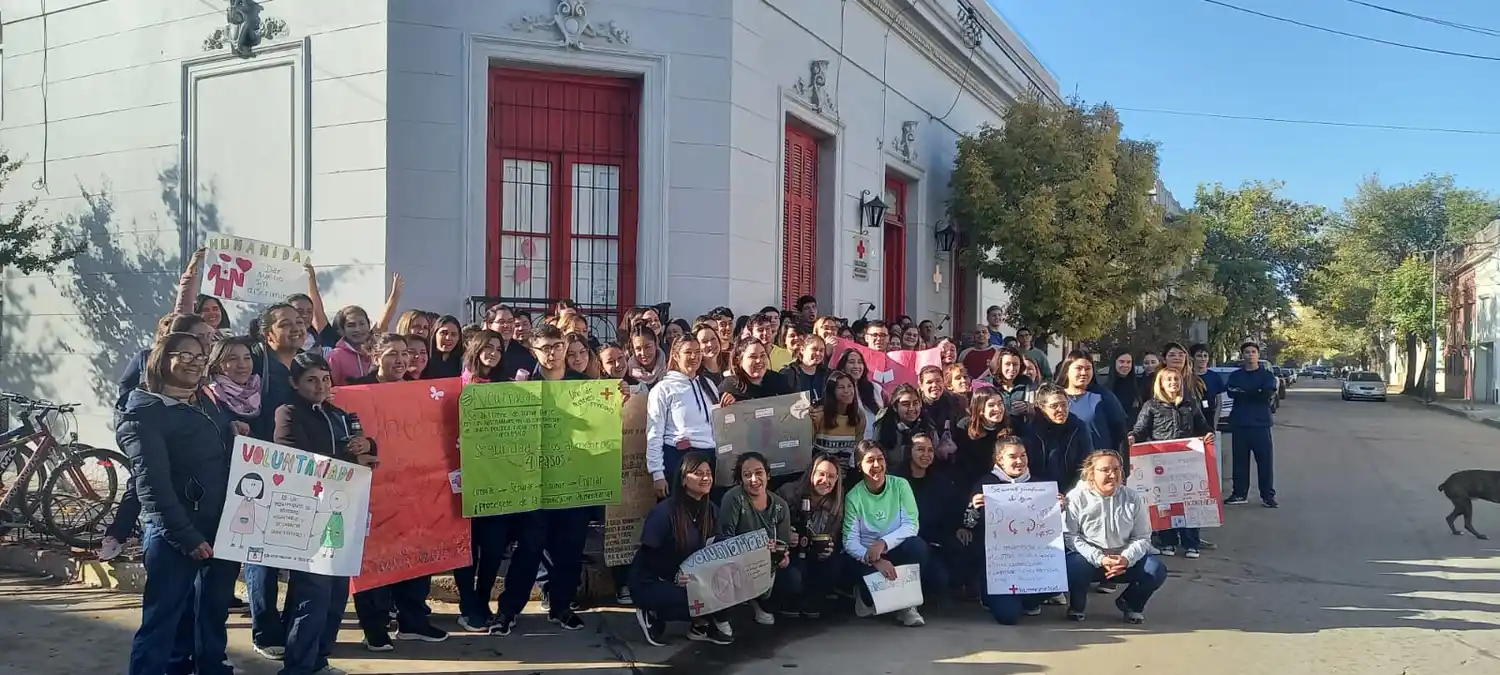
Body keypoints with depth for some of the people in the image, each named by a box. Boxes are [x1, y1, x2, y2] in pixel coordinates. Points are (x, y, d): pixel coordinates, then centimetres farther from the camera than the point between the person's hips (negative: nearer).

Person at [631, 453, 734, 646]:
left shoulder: (709, 510, -2)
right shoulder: (664, 512, -22)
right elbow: (648, 557, -19)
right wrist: (675, 576, -32)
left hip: (688, 579, 6)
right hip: (650, 582, -6)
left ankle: (702, 625, 2)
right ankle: (652, 614, -3)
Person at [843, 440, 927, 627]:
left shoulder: (900, 485, -6)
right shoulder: (853, 497, -8)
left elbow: (911, 525, -13)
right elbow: (850, 541, -14)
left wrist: (883, 543, -30)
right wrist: (875, 561, -32)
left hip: (896, 551, 0)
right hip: (866, 557, 0)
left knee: (917, 545, -32)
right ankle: (869, 597, 7)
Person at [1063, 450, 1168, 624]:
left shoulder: (1134, 498, 1)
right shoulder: (1076, 497, -8)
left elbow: (1142, 538, 0)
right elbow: (1069, 536, -13)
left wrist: (1126, 559, -21)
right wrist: (1099, 559, -24)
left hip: (1125, 559, 3)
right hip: (1089, 559, -3)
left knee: (1156, 570, -22)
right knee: (1073, 567, -37)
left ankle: (1130, 603, 11)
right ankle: (1077, 605, 0)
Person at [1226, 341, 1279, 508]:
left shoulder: (1267, 375, 5)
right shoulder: (1235, 375, 11)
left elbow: (1267, 394, -12)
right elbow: (1231, 393, -7)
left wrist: (1242, 393, -9)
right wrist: (1256, 394, -15)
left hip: (1260, 423, -2)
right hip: (1239, 424, 2)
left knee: (1264, 460, -3)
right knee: (1240, 460, 5)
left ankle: (1268, 495, 2)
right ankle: (1239, 493, 12)